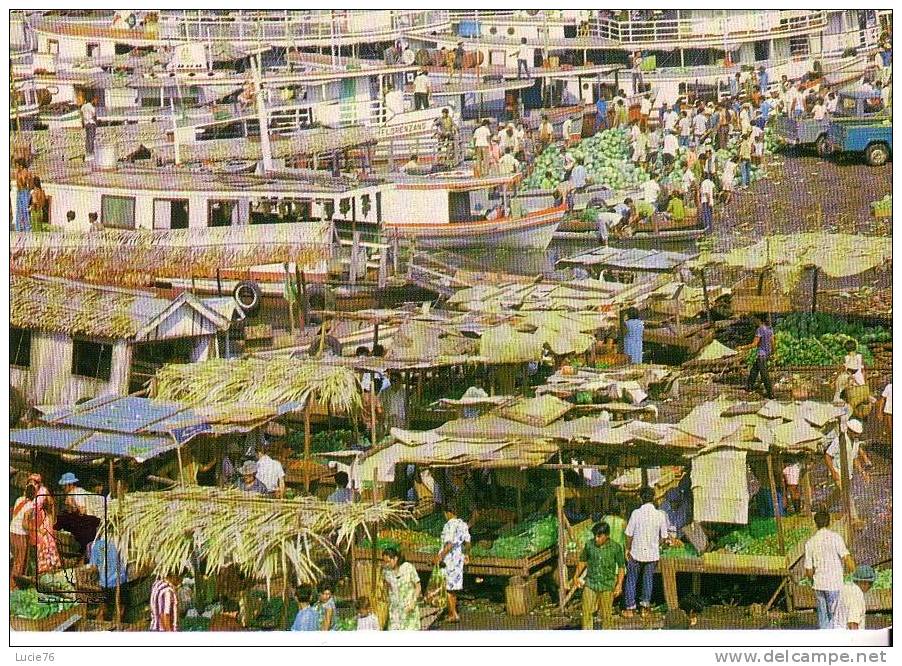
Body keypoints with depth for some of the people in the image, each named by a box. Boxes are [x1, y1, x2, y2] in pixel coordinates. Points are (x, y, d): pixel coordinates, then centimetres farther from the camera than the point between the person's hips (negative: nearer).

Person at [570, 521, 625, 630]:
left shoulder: (616, 547, -11)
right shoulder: (589, 544, -6)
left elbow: (621, 567, -2)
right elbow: (583, 561, 10)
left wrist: (619, 585, -5)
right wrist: (576, 576, 7)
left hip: (607, 585, -2)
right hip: (590, 584, 2)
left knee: (606, 613, 10)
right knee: (587, 612, 3)